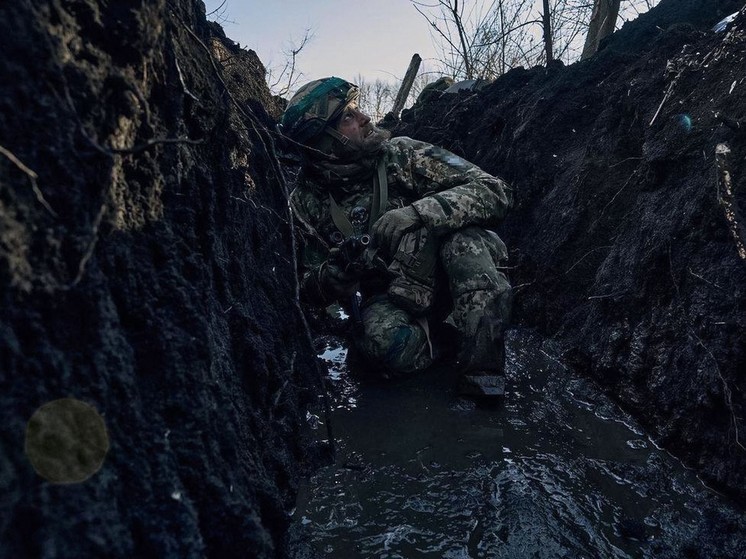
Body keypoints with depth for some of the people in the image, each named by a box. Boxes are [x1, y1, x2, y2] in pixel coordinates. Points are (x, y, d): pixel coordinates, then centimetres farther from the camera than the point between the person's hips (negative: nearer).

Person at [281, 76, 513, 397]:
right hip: (385, 302, 0)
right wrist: (339, 268, -22)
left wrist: (416, 213, -32)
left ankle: (482, 372, -25)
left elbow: (495, 192, -16)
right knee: (384, 342, -36)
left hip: (452, 286, 1)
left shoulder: (402, 155, -9)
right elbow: (309, 290, 2)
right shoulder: (306, 205, -4)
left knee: (461, 233, -31)